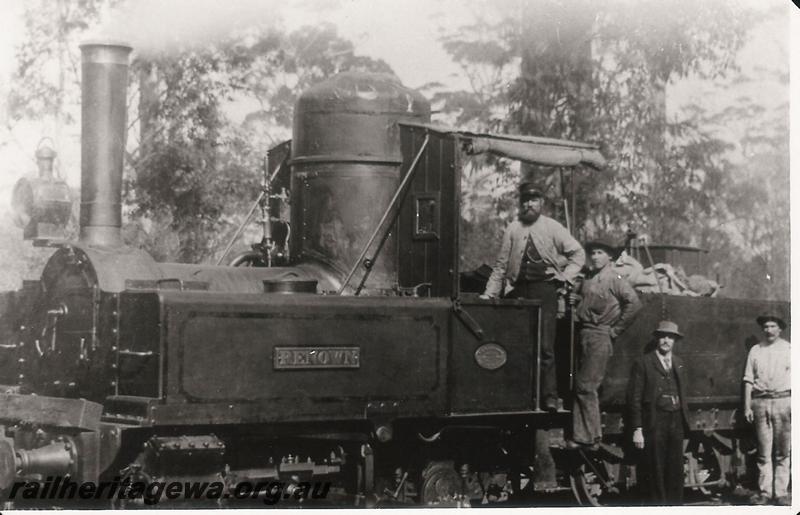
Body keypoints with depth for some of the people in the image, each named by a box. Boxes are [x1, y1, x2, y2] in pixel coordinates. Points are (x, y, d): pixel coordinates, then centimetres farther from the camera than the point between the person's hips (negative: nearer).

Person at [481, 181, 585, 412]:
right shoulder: (512, 229, 9)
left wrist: (566, 276, 3)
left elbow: (577, 252, 13)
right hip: (518, 291, 2)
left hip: (545, 289, -2)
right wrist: (489, 294, 3)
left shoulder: (553, 228, 6)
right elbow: (501, 265, 9)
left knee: (545, 346, -7)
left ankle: (549, 397, -6)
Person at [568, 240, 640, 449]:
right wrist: (575, 300, 4)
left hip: (600, 337, -7)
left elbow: (634, 303, -14)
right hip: (583, 335, 7)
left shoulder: (614, 280, -7)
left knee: (586, 385, -8)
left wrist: (616, 329, -10)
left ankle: (589, 435, 0)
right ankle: (581, 435, 12)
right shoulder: (588, 279, 15)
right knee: (579, 385, 7)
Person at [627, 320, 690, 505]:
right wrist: (637, 429, -10)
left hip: (676, 422, 5)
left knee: (676, 470, 7)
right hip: (655, 424, -5)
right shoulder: (643, 363, -3)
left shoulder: (678, 363, 14)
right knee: (657, 471, -2)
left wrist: (685, 420, 10)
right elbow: (635, 398, -5)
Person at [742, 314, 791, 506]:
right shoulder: (755, 350, 10)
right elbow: (749, 380, 10)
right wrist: (747, 407, 4)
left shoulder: (788, 349, 6)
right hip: (760, 402, 1)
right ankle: (764, 491, 8)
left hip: (783, 399, -1)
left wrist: (794, 406, -6)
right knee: (763, 452, 3)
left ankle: (781, 492, 5)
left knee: (783, 452, 0)